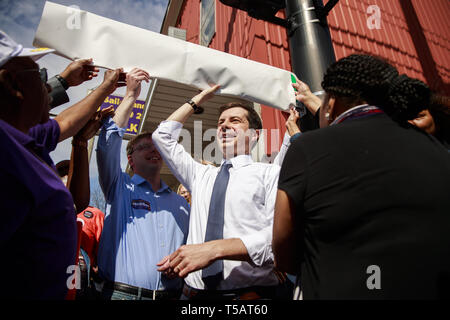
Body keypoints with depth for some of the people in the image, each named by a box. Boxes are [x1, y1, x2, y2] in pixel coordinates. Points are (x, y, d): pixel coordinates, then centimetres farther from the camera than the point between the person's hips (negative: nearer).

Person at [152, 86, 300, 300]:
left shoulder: (269, 173, -3)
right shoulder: (201, 175, 12)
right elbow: (162, 136, 18)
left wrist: (215, 249, -25)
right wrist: (198, 100, 17)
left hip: (251, 292, -3)